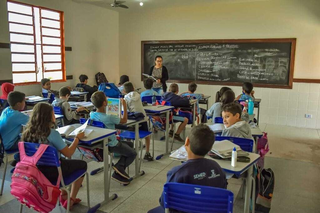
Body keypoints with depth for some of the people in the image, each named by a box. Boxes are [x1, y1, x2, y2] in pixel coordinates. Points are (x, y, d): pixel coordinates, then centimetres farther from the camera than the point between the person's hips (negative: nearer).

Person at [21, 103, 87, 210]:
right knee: (82, 164, 14)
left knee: (62, 160, 34)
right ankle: (71, 200, 21)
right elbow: (68, 154, -16)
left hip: (35, 170, 7)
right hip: (51, 172, -7)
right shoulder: (52, 133, -25)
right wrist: (77, 138, -2)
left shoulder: (28, 131, -5)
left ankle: (63, 195, 37)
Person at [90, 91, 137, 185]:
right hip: (112, 145, -8)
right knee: (133, 154, 14)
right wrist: (124, 106, -10)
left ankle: (119, 166, 10)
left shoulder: (92, 115, -10)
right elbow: (124, 120, -16)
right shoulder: (109, 118, -31)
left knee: (130, 144, 24)